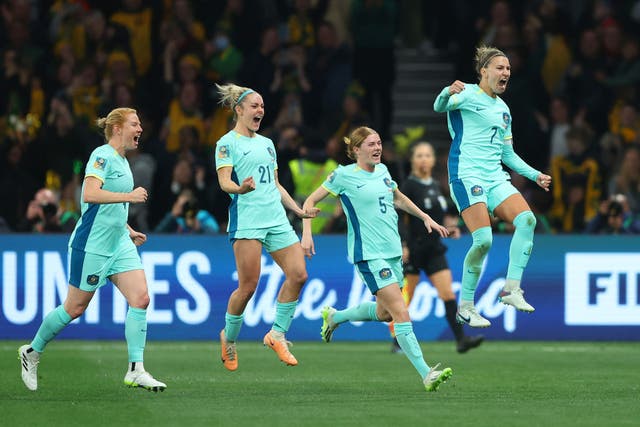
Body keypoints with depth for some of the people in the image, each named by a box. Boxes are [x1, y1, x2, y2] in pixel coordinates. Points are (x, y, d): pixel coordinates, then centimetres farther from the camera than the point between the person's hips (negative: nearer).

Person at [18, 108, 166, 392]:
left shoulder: (122, 161, 15)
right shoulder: (102, 156, -13)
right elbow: (90, 194, -28)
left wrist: (128, 230, 21)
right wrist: (128, 196, -27)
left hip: (119, 244, 8)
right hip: (92, 245, -8)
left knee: (140, 298, -8)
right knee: (75, 308, 2)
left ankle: (135, 371, -9)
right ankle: (32, 352, 24)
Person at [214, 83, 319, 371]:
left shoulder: (267, 144, 21)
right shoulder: (227, 143, 0)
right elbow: (224, 182, -11)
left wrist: (299, 210, 24)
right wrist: (240, 189, -32)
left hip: (276, 218, 7)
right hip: (246, 220, -7)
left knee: (298, 274, -7)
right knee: (248, 286, -9)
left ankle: (277, 334, 5)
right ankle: (229, 338, 13)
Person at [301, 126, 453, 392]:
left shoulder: (382, 171, 10)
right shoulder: (344, 176, -8)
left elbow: (398, 198, 30)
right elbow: (310, 202, -1)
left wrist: (426, 218, 25)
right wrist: (307, 233, -13)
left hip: (393, 251, 8)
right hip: (369, 255, -8)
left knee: (384, 313, 16)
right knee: (401, 313, -15)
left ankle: (334, 317, 40)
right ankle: (426, 375, -18)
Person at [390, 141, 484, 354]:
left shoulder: (435, 185, 12)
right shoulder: (408, 185, -8)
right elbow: (399, 218, -14)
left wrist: (448, 227, 6)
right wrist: (402, 245, -21)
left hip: (434, 248, 6)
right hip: (414, 247, -6)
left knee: (448, 293, -5)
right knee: (406, 297, 2)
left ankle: (461, 339, -12)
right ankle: (398, 341, 14)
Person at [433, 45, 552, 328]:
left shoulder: (503, 109, 21)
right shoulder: (468, 95, 0)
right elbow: (439, 107, -20)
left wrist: (535, 175, 21)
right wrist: (447, 94, -42)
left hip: (495, 178, 7)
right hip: (466, 175, -7)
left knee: (526, 219, -17)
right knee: (483, 239, -18)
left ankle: (511, 290, -14)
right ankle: (465, 307, -5)